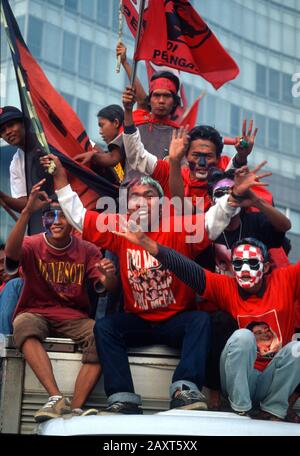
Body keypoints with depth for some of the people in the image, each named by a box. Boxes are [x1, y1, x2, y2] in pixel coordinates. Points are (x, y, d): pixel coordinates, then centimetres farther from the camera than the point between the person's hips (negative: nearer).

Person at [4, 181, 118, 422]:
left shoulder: (87, 250, 6)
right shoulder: (33, 245, 0)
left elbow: (102, 286, -6)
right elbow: (11, 253, -24)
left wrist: (109, 277, -32)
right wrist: (27, 211, -34)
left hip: (74, 316, 2)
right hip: (36, 314, -1)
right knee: (24, 325, -38)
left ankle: (76, 407, -31)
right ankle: (56, 398, -45)